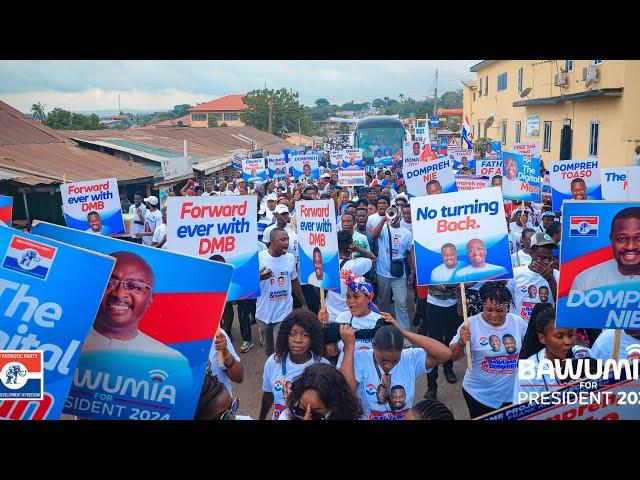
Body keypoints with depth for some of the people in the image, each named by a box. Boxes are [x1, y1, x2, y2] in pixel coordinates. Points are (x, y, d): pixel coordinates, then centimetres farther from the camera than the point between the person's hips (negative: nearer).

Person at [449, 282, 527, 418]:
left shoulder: (518, 322, -6)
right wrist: (461, 343, -32)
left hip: (512, 393, 3)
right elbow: (453, 357, -14)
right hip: (479, 395, -3)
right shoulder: (471, 324, -17)